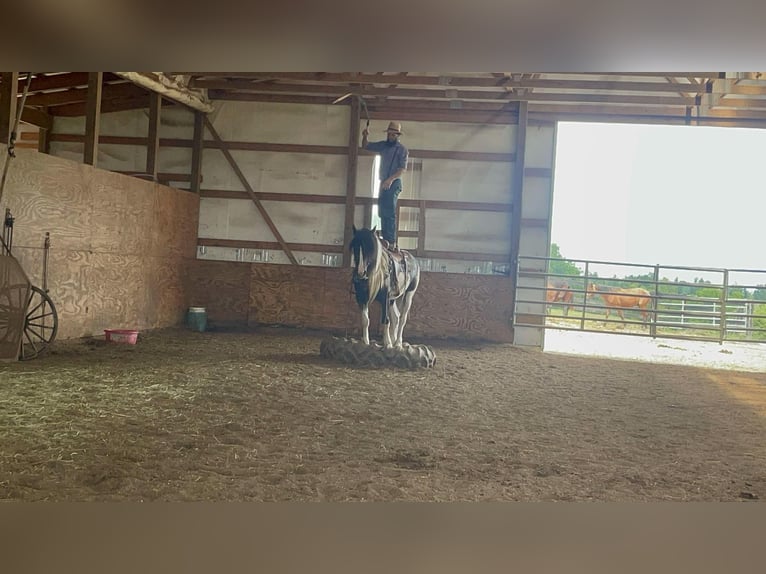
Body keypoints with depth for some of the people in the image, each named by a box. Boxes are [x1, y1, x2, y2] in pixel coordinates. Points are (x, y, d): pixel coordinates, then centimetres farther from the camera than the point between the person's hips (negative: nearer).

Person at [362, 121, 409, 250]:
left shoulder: (401, 149, -5)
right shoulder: (383, 145, 14)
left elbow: (403, 168, -13)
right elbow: (365, 146, 22)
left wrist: (391, 179, -26)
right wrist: (365, 136, 1)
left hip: (394, 184, -7)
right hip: (383, 183, 7)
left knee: (389, 213, -15)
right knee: (382, 213, 7)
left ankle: (391, 242, -19)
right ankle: (385, 240, 12)